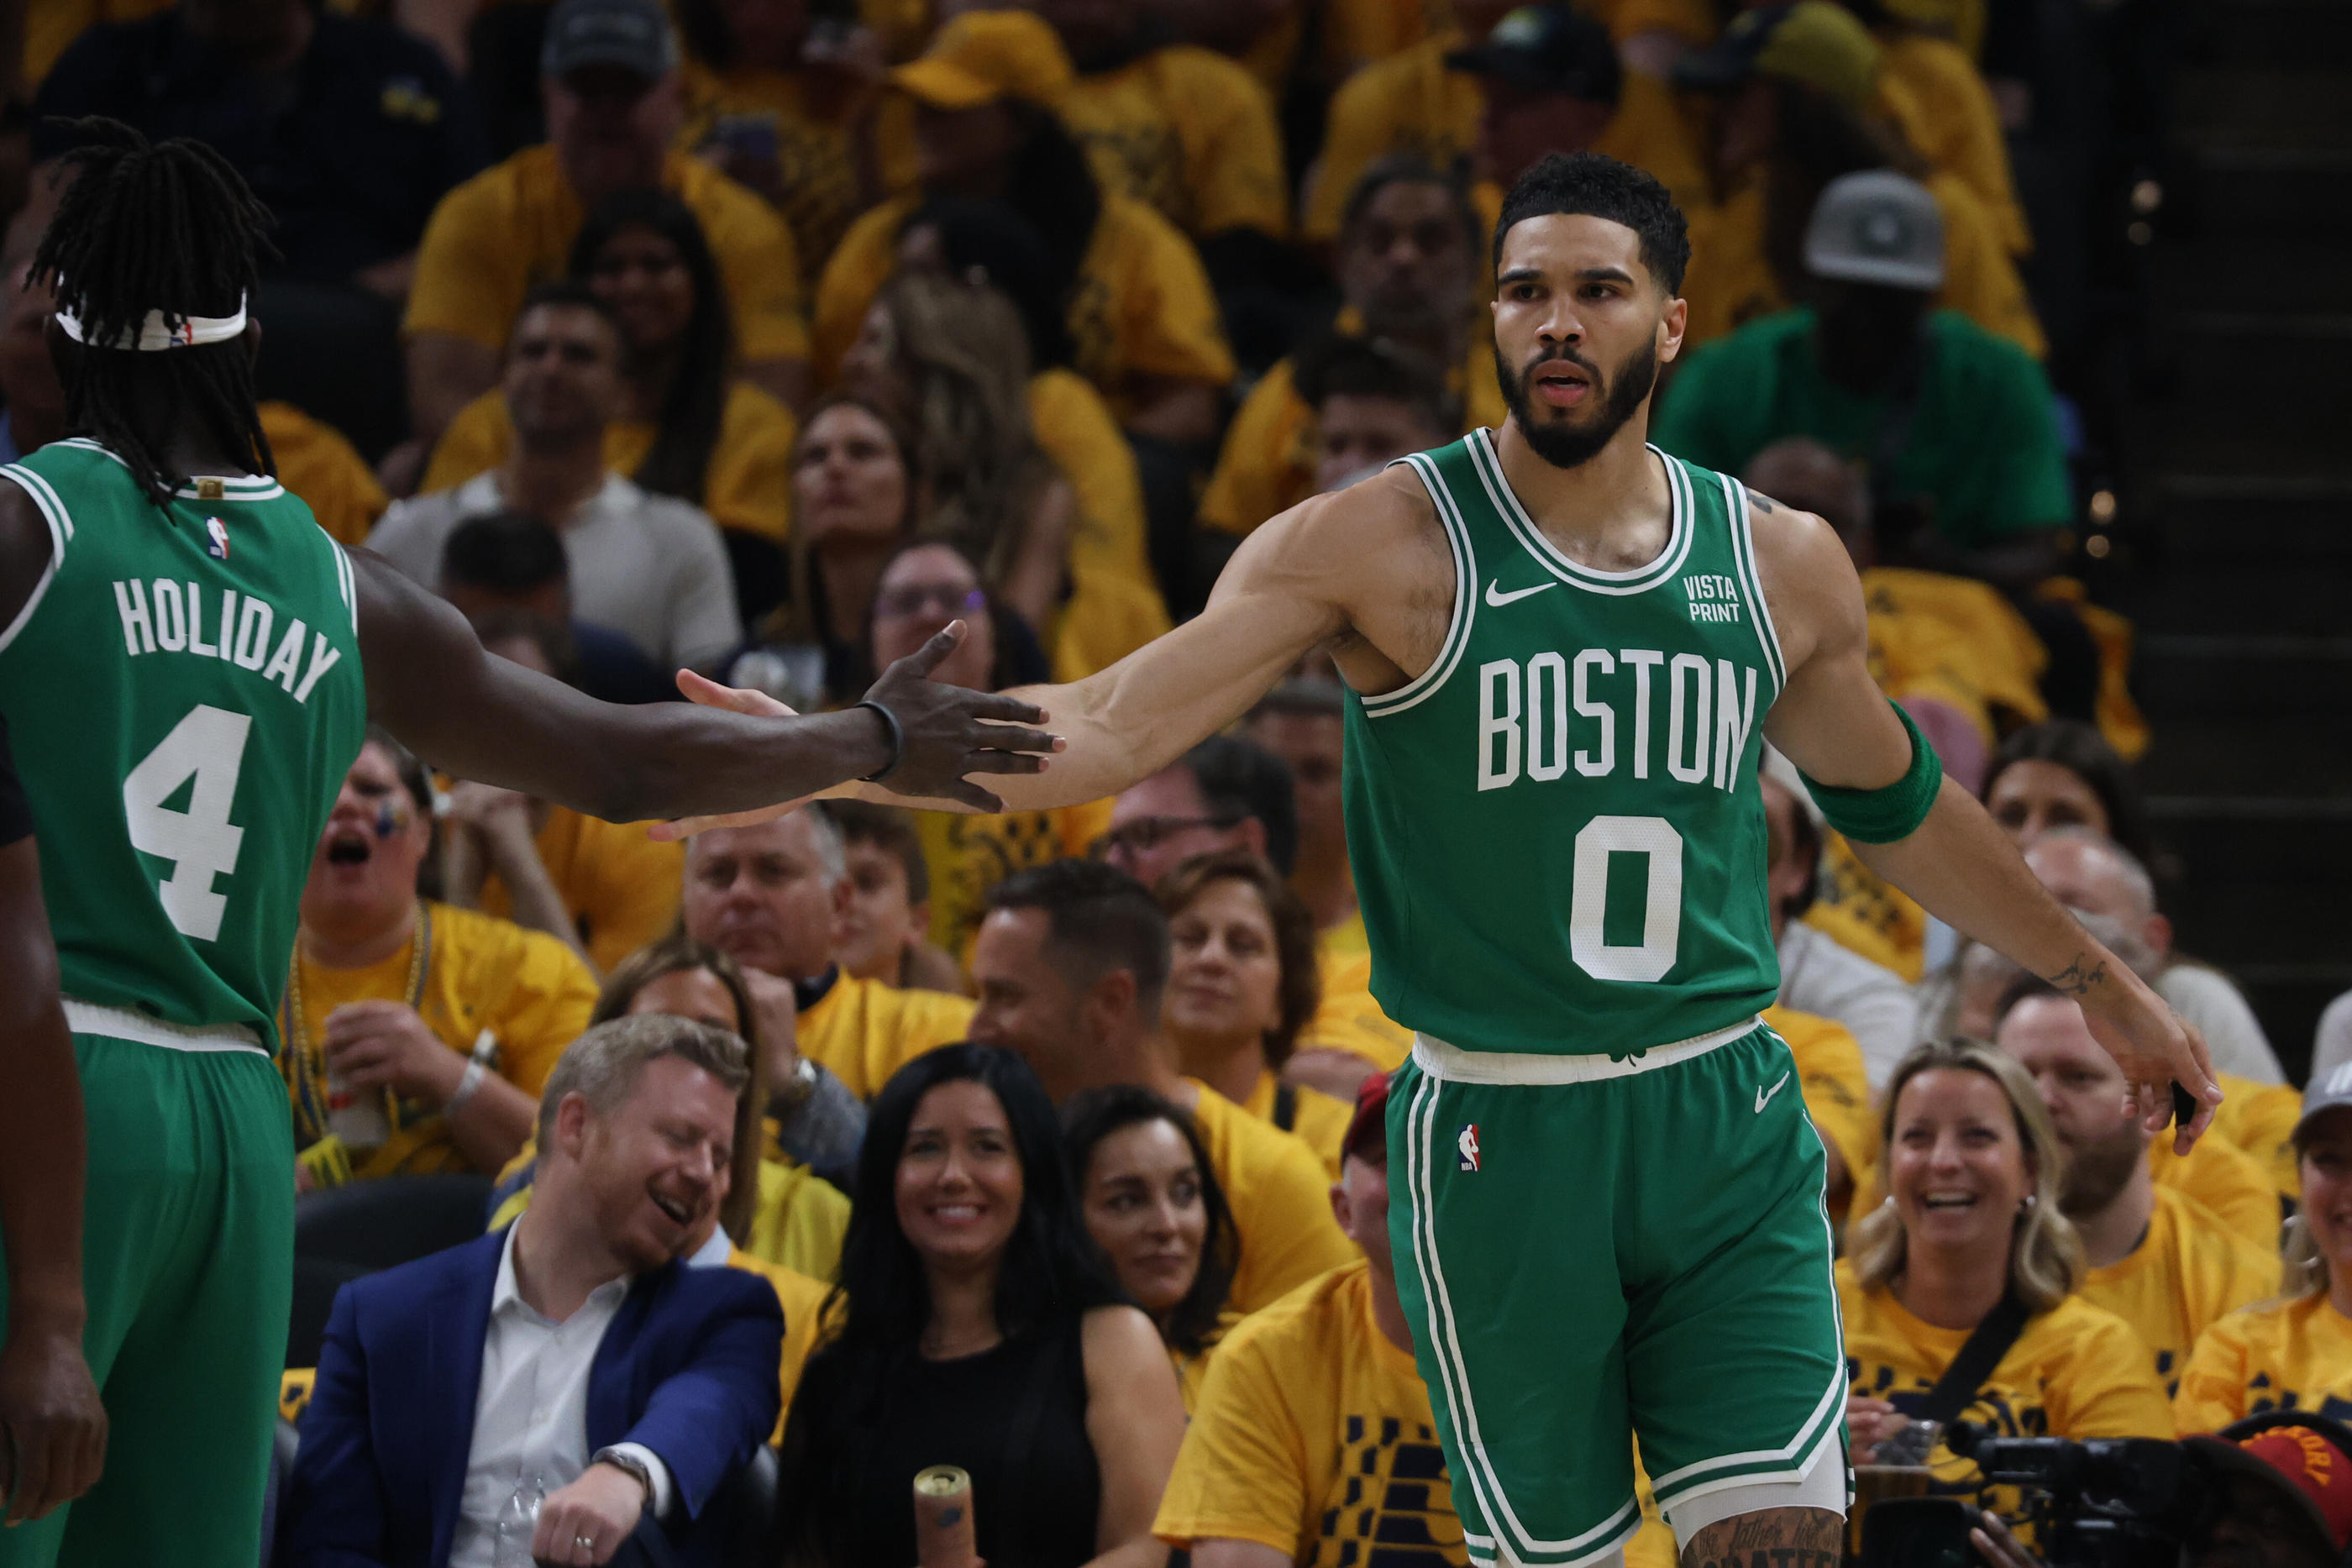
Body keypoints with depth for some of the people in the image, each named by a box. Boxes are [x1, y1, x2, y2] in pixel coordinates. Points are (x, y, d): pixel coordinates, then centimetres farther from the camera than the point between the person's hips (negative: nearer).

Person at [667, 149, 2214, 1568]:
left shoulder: (1783, 563, 7)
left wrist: (2101, 979, 32)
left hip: (1732, 1132, 3)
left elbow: (1897, 803, 24)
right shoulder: (1388, 545, -5)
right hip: (1501, 1140, -3)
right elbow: (1115, 728, -12)